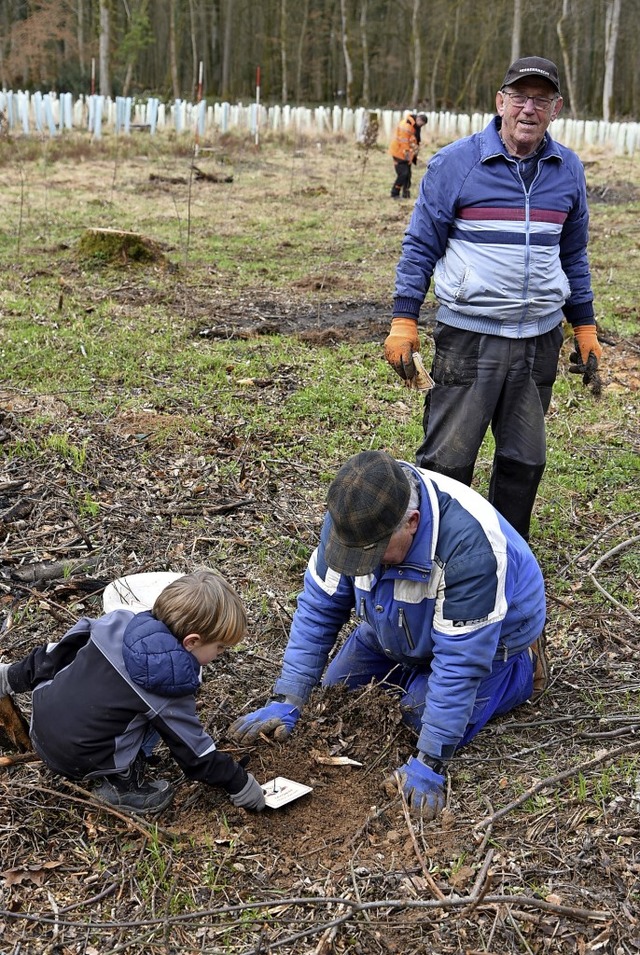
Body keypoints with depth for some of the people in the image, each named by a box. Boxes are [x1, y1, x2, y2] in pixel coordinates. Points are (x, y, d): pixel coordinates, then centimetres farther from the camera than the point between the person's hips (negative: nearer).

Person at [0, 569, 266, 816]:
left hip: (41, 720, 6)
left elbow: (60, 651, 7)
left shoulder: (119, 623, -6)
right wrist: (240, 785, 8)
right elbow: (195, 751, -6)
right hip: (76, 760, -6)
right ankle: (121, 785, 1)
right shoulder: (171, 692, -17)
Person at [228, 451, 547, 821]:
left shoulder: (468, 543, -44)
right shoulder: (354, 514, -27)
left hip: (490, 628, -5)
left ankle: (524, 666, 5)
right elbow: (320, 606, -18)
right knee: (338, 684, 2)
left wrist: (429, 764, -36)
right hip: (404, 622, 5)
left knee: (427, 713, -19)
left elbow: (459, 661, -39)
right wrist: (286, 703, -22)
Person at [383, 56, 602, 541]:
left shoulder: (568, 169, 8)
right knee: (447, 460, -2)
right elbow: (421, 245, -1)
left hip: (540, 339, 4)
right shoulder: (455, 162, -5)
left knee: (525, 459, 13)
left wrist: (586, 329, 15)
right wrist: (404, 322, -7)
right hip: (468, 337, -4)